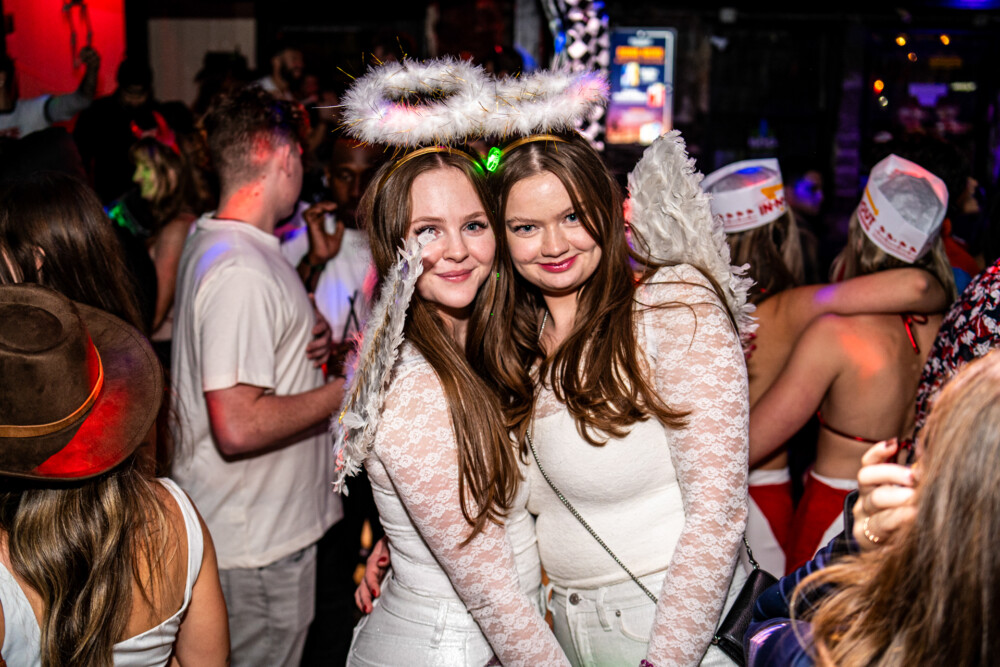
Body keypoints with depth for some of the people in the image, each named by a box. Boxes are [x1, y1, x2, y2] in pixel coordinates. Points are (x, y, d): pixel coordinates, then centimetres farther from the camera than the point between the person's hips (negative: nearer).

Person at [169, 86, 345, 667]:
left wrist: (309, 336, 4)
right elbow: (239, 428, -29)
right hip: (260, 548, -10)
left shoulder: (210, 241, 9)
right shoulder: (240, 270, -24)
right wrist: (347, 389, -17)